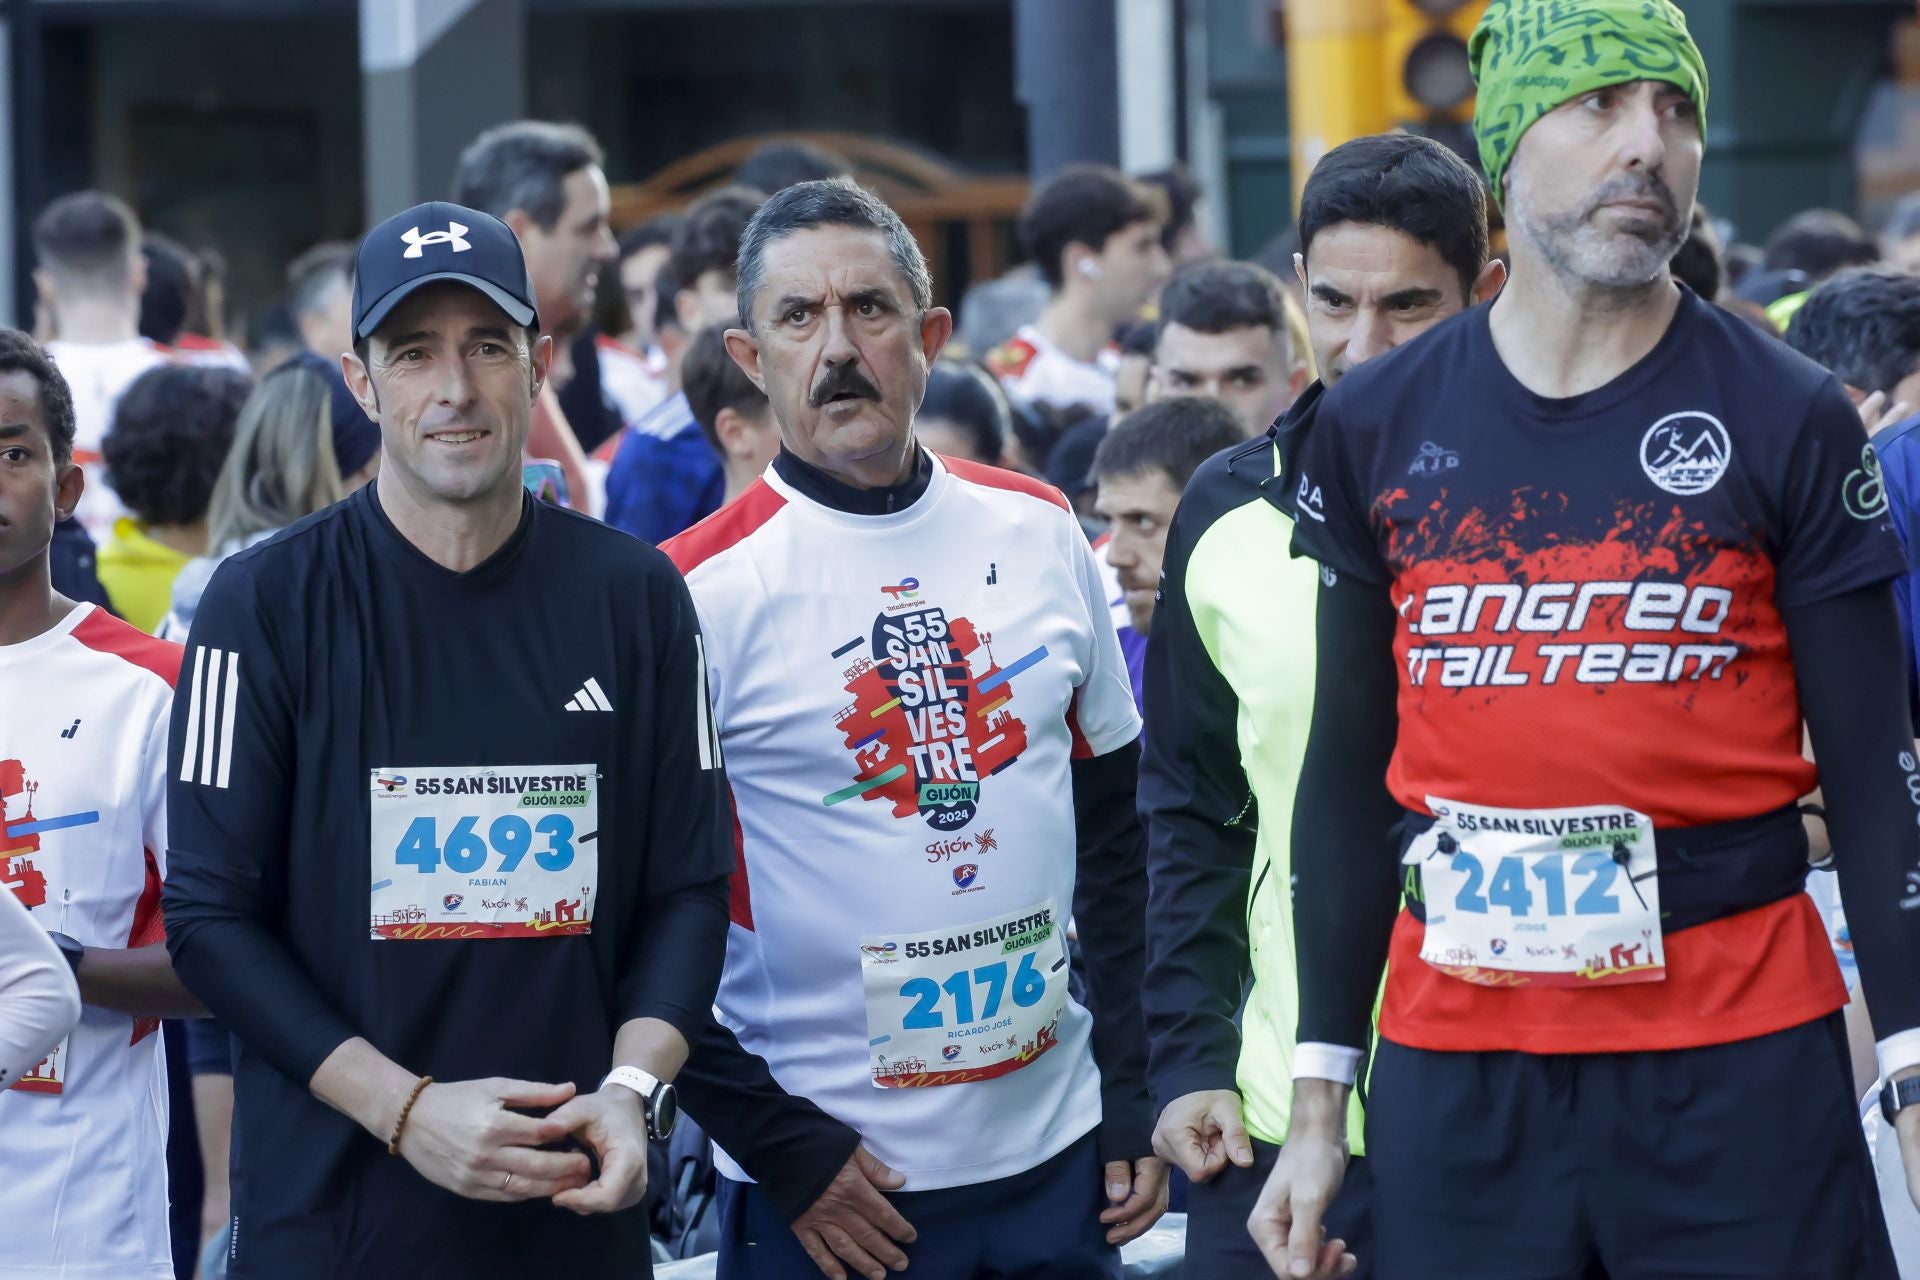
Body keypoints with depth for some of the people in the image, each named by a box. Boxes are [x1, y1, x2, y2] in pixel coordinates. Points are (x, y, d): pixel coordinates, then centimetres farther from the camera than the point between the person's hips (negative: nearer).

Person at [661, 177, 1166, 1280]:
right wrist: (785, 1148, -11)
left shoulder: (1037, 533, 5)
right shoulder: (704, 588, -8)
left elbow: (1117, 832, 12)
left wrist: (1135, 1098, 7)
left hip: (1058, 1159, 4)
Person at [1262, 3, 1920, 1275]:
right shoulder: (1375, 428, 5)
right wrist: (1319, 1101, 9)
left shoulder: (1787, 419, -1)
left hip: (1740, 1065, -2)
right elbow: (1349, 776, 11)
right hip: (1457, 1065, 2)